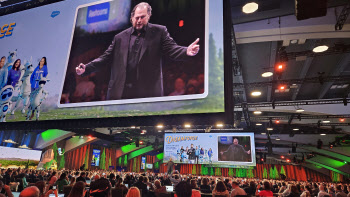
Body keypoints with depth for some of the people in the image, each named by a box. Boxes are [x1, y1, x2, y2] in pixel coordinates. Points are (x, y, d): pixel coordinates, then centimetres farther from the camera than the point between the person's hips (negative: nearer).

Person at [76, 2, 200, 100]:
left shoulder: (159, 32, 7)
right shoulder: (120, 37, 14)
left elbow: (171, 49, -3)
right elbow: (106, 57, 13)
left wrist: (187, 52, -25)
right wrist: (86, 69, 1)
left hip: (149, 92, -2)